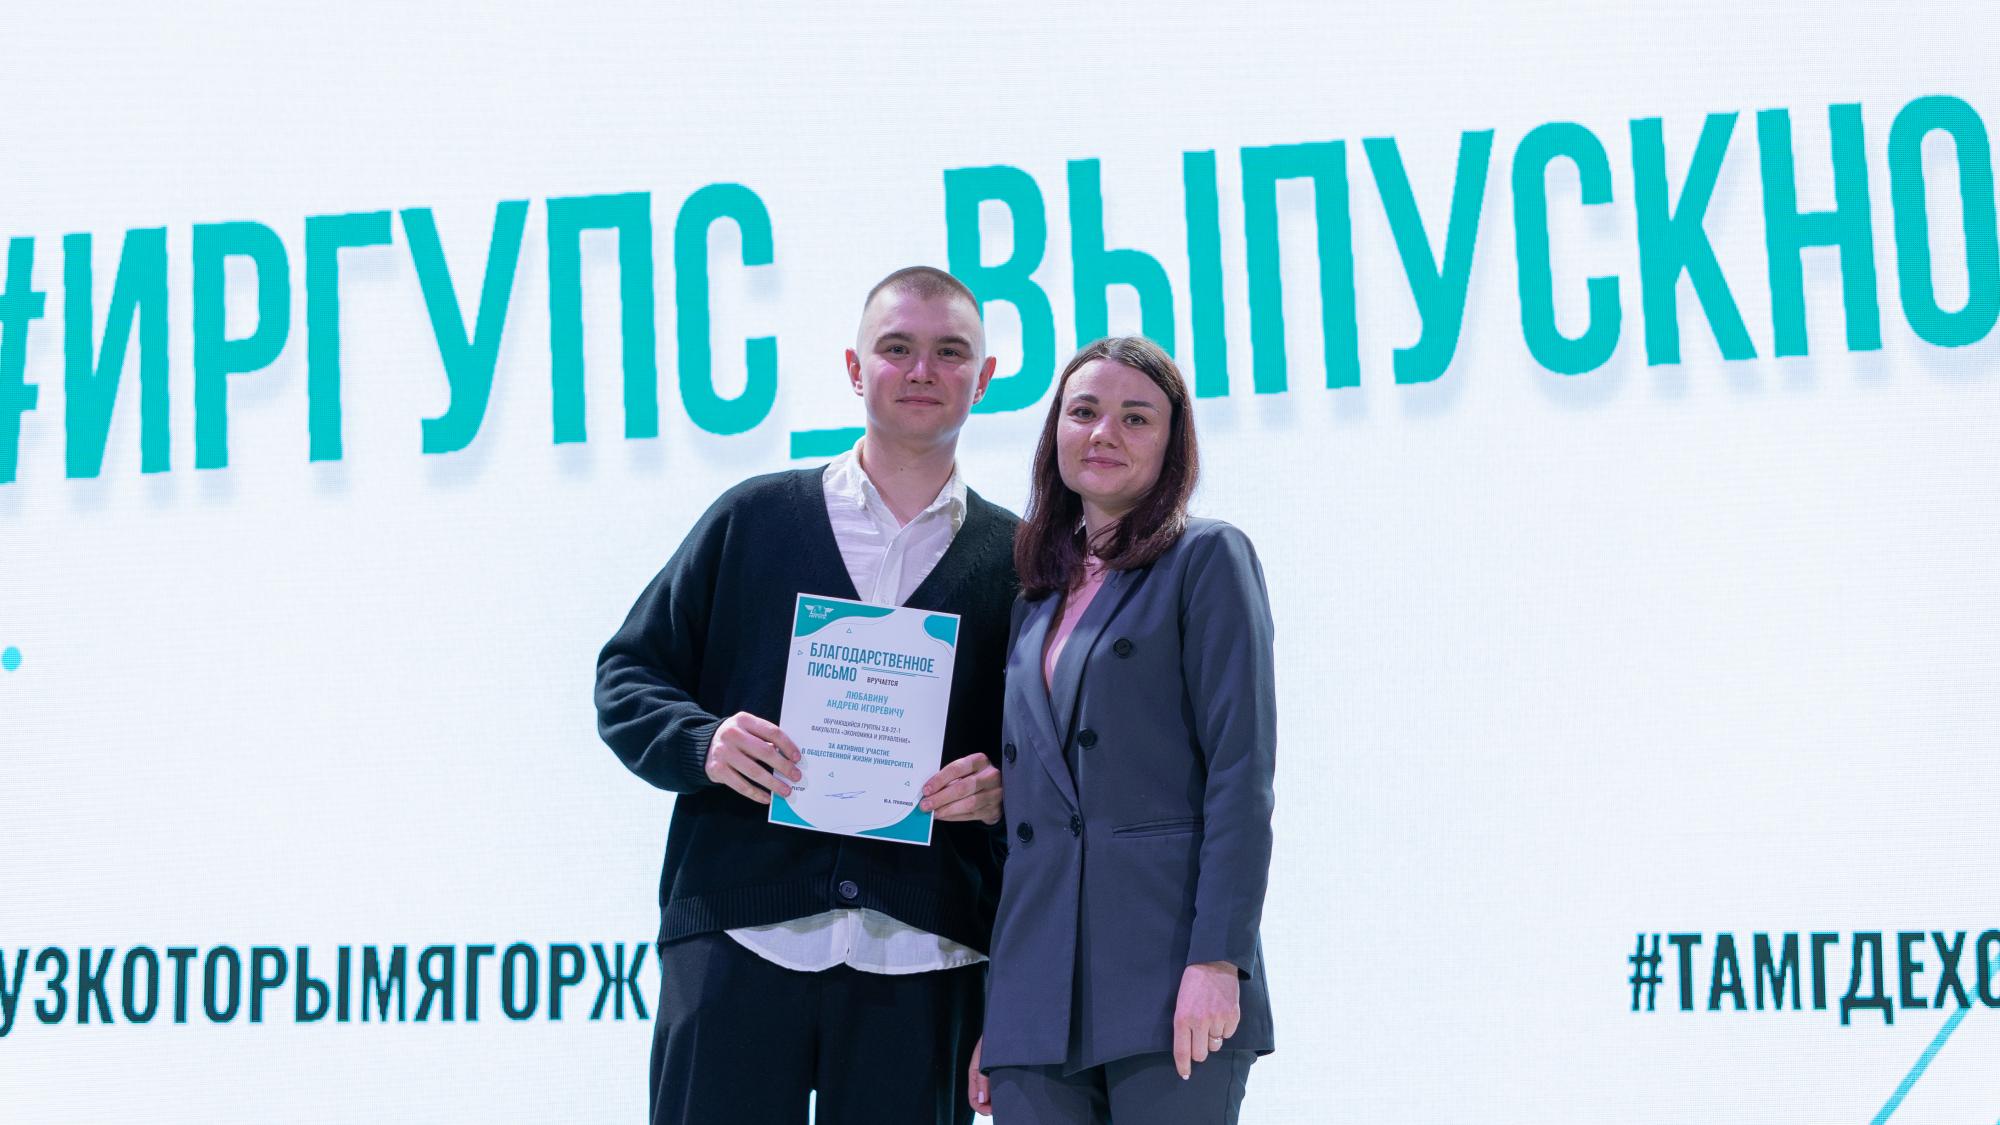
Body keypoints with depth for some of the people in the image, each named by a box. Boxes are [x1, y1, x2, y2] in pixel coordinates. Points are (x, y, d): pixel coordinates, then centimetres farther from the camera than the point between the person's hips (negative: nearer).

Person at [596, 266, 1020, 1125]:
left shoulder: (1018, 562, 12)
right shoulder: (753, 518, 12)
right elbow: (626, 677, 12)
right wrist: (702, 742, -8)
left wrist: (1004, 793, -9)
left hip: (922, 957, 0)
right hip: (740, 940, 0)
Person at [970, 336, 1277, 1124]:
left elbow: (1242, 774, -6)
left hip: (1165, 980, -5)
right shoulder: (1039, 602, 19)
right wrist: (991, 1012, 12)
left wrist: (1217, 961, -16)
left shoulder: (1206, 559, 3)